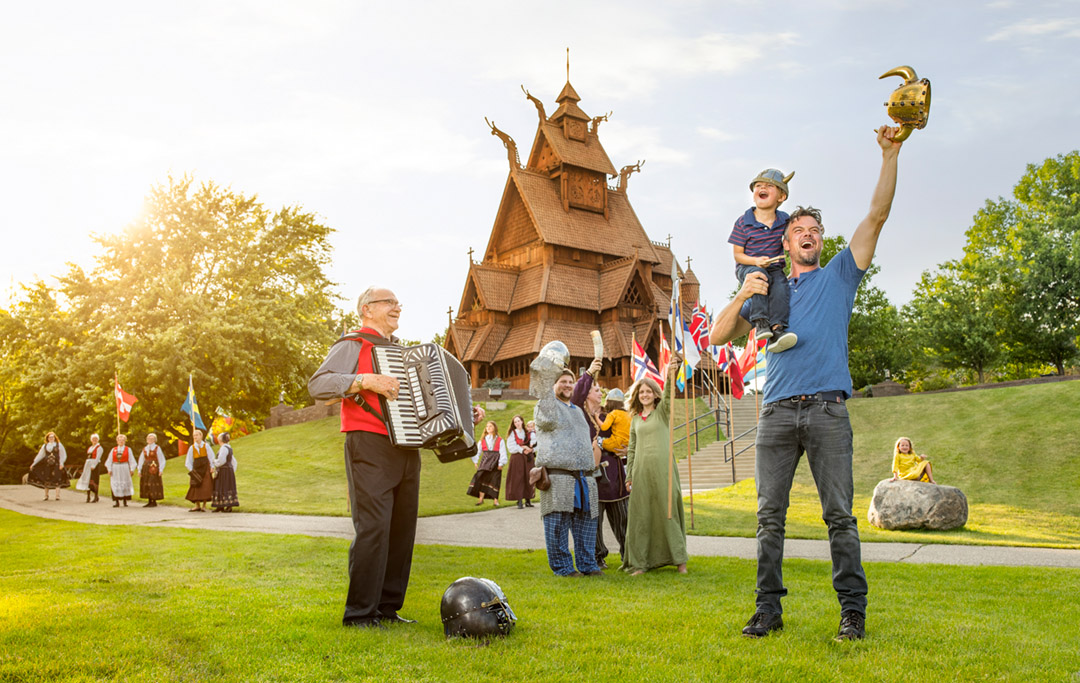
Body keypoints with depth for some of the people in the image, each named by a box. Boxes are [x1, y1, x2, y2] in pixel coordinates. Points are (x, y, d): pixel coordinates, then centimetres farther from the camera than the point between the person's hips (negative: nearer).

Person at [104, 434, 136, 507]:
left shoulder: (128, 449, 5)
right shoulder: (113, 449, 9)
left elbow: (131, 460, 2)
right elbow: (109, 460, 9)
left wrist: (131, 469, -6)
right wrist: (109, 469, 0)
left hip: (124, 469, -1)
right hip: (115, 469, 1)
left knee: (125, 484, 0)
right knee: (115, 485, -3)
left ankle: (125, 501, 7)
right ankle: (116, 502, 0)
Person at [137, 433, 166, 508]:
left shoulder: (157, 448, -2)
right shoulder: (144, 449, 12)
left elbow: (162, 459, -3)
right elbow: (141, 460, 13)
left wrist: (161, 470, -10)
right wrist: (139, 470, 7)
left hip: (154, 468, -5)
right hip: (145, 468, 6)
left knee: (153, 485, -7)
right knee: (146, 484, 4)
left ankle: (154, 502, -1)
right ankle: (149, 502, 11)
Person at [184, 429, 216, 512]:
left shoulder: (206, 446, 1)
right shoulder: (192, 448, 5)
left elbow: (211, 457, 1)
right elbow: (188, 460, 8)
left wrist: (212, 467, -8)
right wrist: (191, 470, -3)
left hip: (205, 468, -2)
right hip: (196, 468, 2)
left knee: (206, 487, -5)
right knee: (196, 487, 0)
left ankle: (204, 506, 0)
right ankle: (197, 506, 7)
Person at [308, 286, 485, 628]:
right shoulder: (353, 346, 2)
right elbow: (317, 384, -13)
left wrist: (466, 415, 22)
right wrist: (366, 381, -22)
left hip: (407, 450, 8)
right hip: (370, 447, -8)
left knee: (402, 529, 7)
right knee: (373, 528, -12)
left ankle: (387, 608, 15)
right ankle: (360, 613, -5)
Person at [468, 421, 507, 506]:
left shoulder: (500, 440, 3)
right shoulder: (483, 440, 12)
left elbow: (503, 453, -2)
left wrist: (501, 463, -9)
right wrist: (475, 461, 8)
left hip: (495, 461, -2)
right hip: (485, 460, 2)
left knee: (495, 480, -3)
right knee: (482, 478, -9)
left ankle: (495, 500, 4)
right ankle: (481, 498, -6)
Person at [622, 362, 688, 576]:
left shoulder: (662, 411, 5)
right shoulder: (635, 418, 15)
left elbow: (668, 396, -16)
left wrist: (670, 377, -36)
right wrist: (629, 476, 13)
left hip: (663, 469, -3)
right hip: (641, 470, 3)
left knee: (668, 512, -1)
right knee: (641, 516, 1)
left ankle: (679, 559, 8)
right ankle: (640, 562, 6)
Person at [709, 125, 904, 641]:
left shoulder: (839, 275, 17)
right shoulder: (767, 292, 22)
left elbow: (877, 215, 7)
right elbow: (717, 337, 17)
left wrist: (890, 155, -1)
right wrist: (742, 296, 2)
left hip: (827, 409, -2)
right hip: (777, 411, 2)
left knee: (839, 514, -5)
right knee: (770, 515, 0)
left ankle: (853, 609, 2)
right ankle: (769, 609, 5)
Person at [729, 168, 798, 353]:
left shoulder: (784, 221, 4)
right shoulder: (743, 222, -5)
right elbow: (737, 254, -4)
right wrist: (756, 261, -20)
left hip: (775, 268, 2)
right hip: (747, 267, -2)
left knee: (780, 286, -30)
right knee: (759, 275, -37)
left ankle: (777, 328, -42)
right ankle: (760, 322, -40)